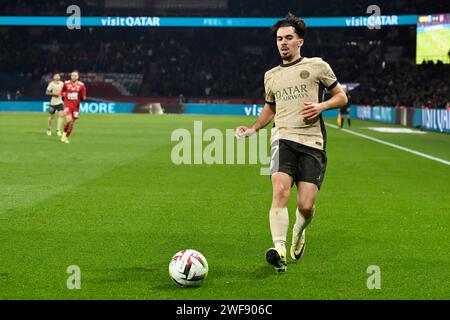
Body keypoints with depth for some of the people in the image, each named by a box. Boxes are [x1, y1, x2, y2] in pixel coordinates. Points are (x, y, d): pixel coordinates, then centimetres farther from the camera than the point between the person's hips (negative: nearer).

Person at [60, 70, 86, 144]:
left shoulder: (81, 85, -5)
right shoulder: (66, 83, -2)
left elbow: (84, 97, -1)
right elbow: (62, 92, 15)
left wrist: (82, 97, -20)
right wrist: (65, 94, -1)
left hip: (76, 106, 1)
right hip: (67, 105, -1)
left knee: (72, 123, 7)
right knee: (69, 120, -20)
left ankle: (66, 137, 24)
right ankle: (64, 133, 5)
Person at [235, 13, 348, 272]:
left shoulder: (317, 66, 8)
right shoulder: (271, 76, 19)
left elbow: (341, 96, 13)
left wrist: (321, 106, -7)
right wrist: (253, 129, 18)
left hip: (312, 143, -2)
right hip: (283, 139, 2)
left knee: (306, 206, -8)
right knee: (280, 191, -23)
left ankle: (299, 231, 28)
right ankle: (280, 250, -30)